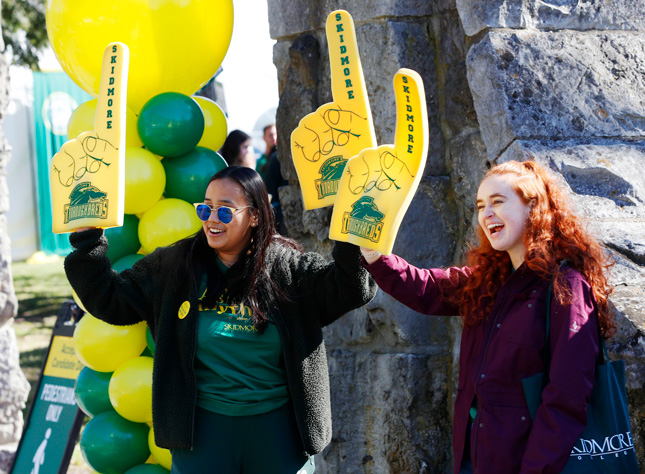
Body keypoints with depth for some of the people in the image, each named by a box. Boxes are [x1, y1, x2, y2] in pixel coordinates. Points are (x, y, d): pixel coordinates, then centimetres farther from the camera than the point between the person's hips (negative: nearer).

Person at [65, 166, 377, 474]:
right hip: (203, 423, 1)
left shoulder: (286, 265, -2)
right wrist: (87, 242, -4)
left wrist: (351, 241, -25)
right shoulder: (174, 264, 2)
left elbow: (353, 289, -10)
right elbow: (110, 299, 5)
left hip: (275, 425, 0)